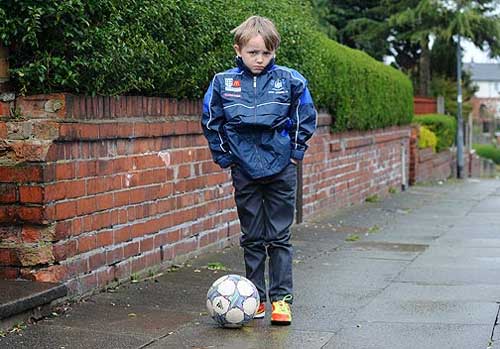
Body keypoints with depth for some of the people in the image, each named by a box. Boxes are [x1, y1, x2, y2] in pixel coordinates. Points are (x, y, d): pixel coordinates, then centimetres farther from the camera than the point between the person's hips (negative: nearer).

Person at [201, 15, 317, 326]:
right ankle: (256, 298, 17)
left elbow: (305, 117, 6)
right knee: (252, 238, 9)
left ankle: (281, 298, 9)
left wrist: (295, 152, 1)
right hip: (245, 171, 1)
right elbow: (211, 122, 7)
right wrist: (225, 157, 3)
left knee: (279, 237, 3)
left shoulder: (289, 81, -4)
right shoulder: (223, 83, -3)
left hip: (281, 170, -1)